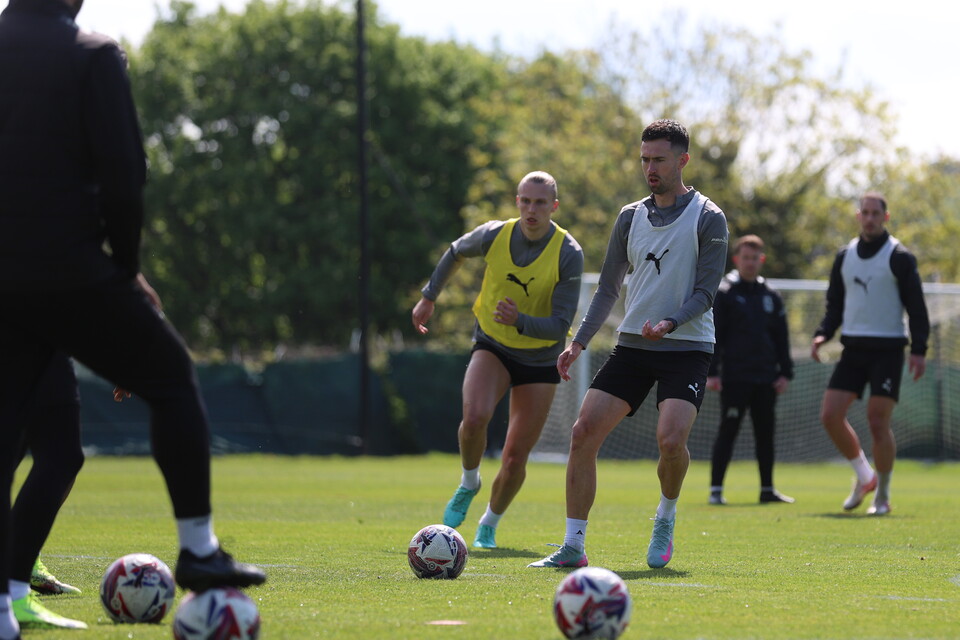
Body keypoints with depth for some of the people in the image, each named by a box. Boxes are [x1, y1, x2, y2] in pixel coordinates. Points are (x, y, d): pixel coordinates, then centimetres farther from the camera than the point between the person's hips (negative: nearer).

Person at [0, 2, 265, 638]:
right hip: (70, 270, -5)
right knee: (172, 378, 13)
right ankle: (198, 548, 11)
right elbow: (122, 174, -10)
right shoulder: (93, 56, -5)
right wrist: (126, 263, 4)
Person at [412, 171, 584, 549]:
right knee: (475, 418, -29)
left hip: (540, 360, -1)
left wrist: (520, 321, -39)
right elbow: (456, 252, 12)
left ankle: (489, 525, 25)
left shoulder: (569, 254, -19)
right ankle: (468, 484, 1)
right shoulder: (493, 235, -13)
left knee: (515, 458, -2)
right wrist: (429, 297, 19)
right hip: (492, 348, 1)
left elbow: (560, 325, -21)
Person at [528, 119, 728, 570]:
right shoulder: (630, 217, 11)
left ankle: (666, 517, 6)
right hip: (632, 346, 5)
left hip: (686, 347, -5)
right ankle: (573, 546, -4)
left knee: (670, 439, -25)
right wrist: (579, 342, 6)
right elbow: (609, 288, 16)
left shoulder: (707, 218, -4)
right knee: (584, 432, -10)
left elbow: (705, 293, -8)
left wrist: (669, 324, -25)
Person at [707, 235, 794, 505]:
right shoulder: (724, 293, -1)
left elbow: (782, 338, 16)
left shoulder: (770, 296, 13)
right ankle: (716, 489, -2)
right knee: (727, 432, -5)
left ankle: (767, 489, 15)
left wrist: (785, 372, 8)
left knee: (765, 433, 7)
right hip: (734, 378, -5)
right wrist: (711, 372, -11)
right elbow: (713, 335, -4)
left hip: (766, 378, 5)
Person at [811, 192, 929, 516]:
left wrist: (919, 350, -13)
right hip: (853, 349, 5)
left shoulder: (899, 257, -4)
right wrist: (822, 334, 0)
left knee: (877, 421, -9)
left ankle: (883, 495, 4)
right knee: (830, 415, -5)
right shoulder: (845, 256, 11)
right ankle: (864, 476, 15)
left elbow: (916, 307, -5)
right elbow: (835, 304, 17)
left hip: (887, 350, -5)